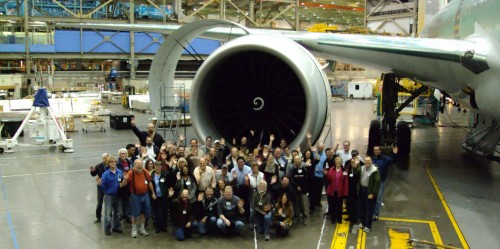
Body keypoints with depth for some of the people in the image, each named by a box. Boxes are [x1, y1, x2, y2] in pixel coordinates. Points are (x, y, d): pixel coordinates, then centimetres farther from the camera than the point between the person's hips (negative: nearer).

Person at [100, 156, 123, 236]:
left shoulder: (120, 172, -3)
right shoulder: (106, 174, -13)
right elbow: (103, 184, -14)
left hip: (118, 195, 4)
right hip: (109, 196, -4)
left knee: (118, 213, 14)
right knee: (108, 213, -1)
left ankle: (116, 227, 29)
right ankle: (107, 229, 11)